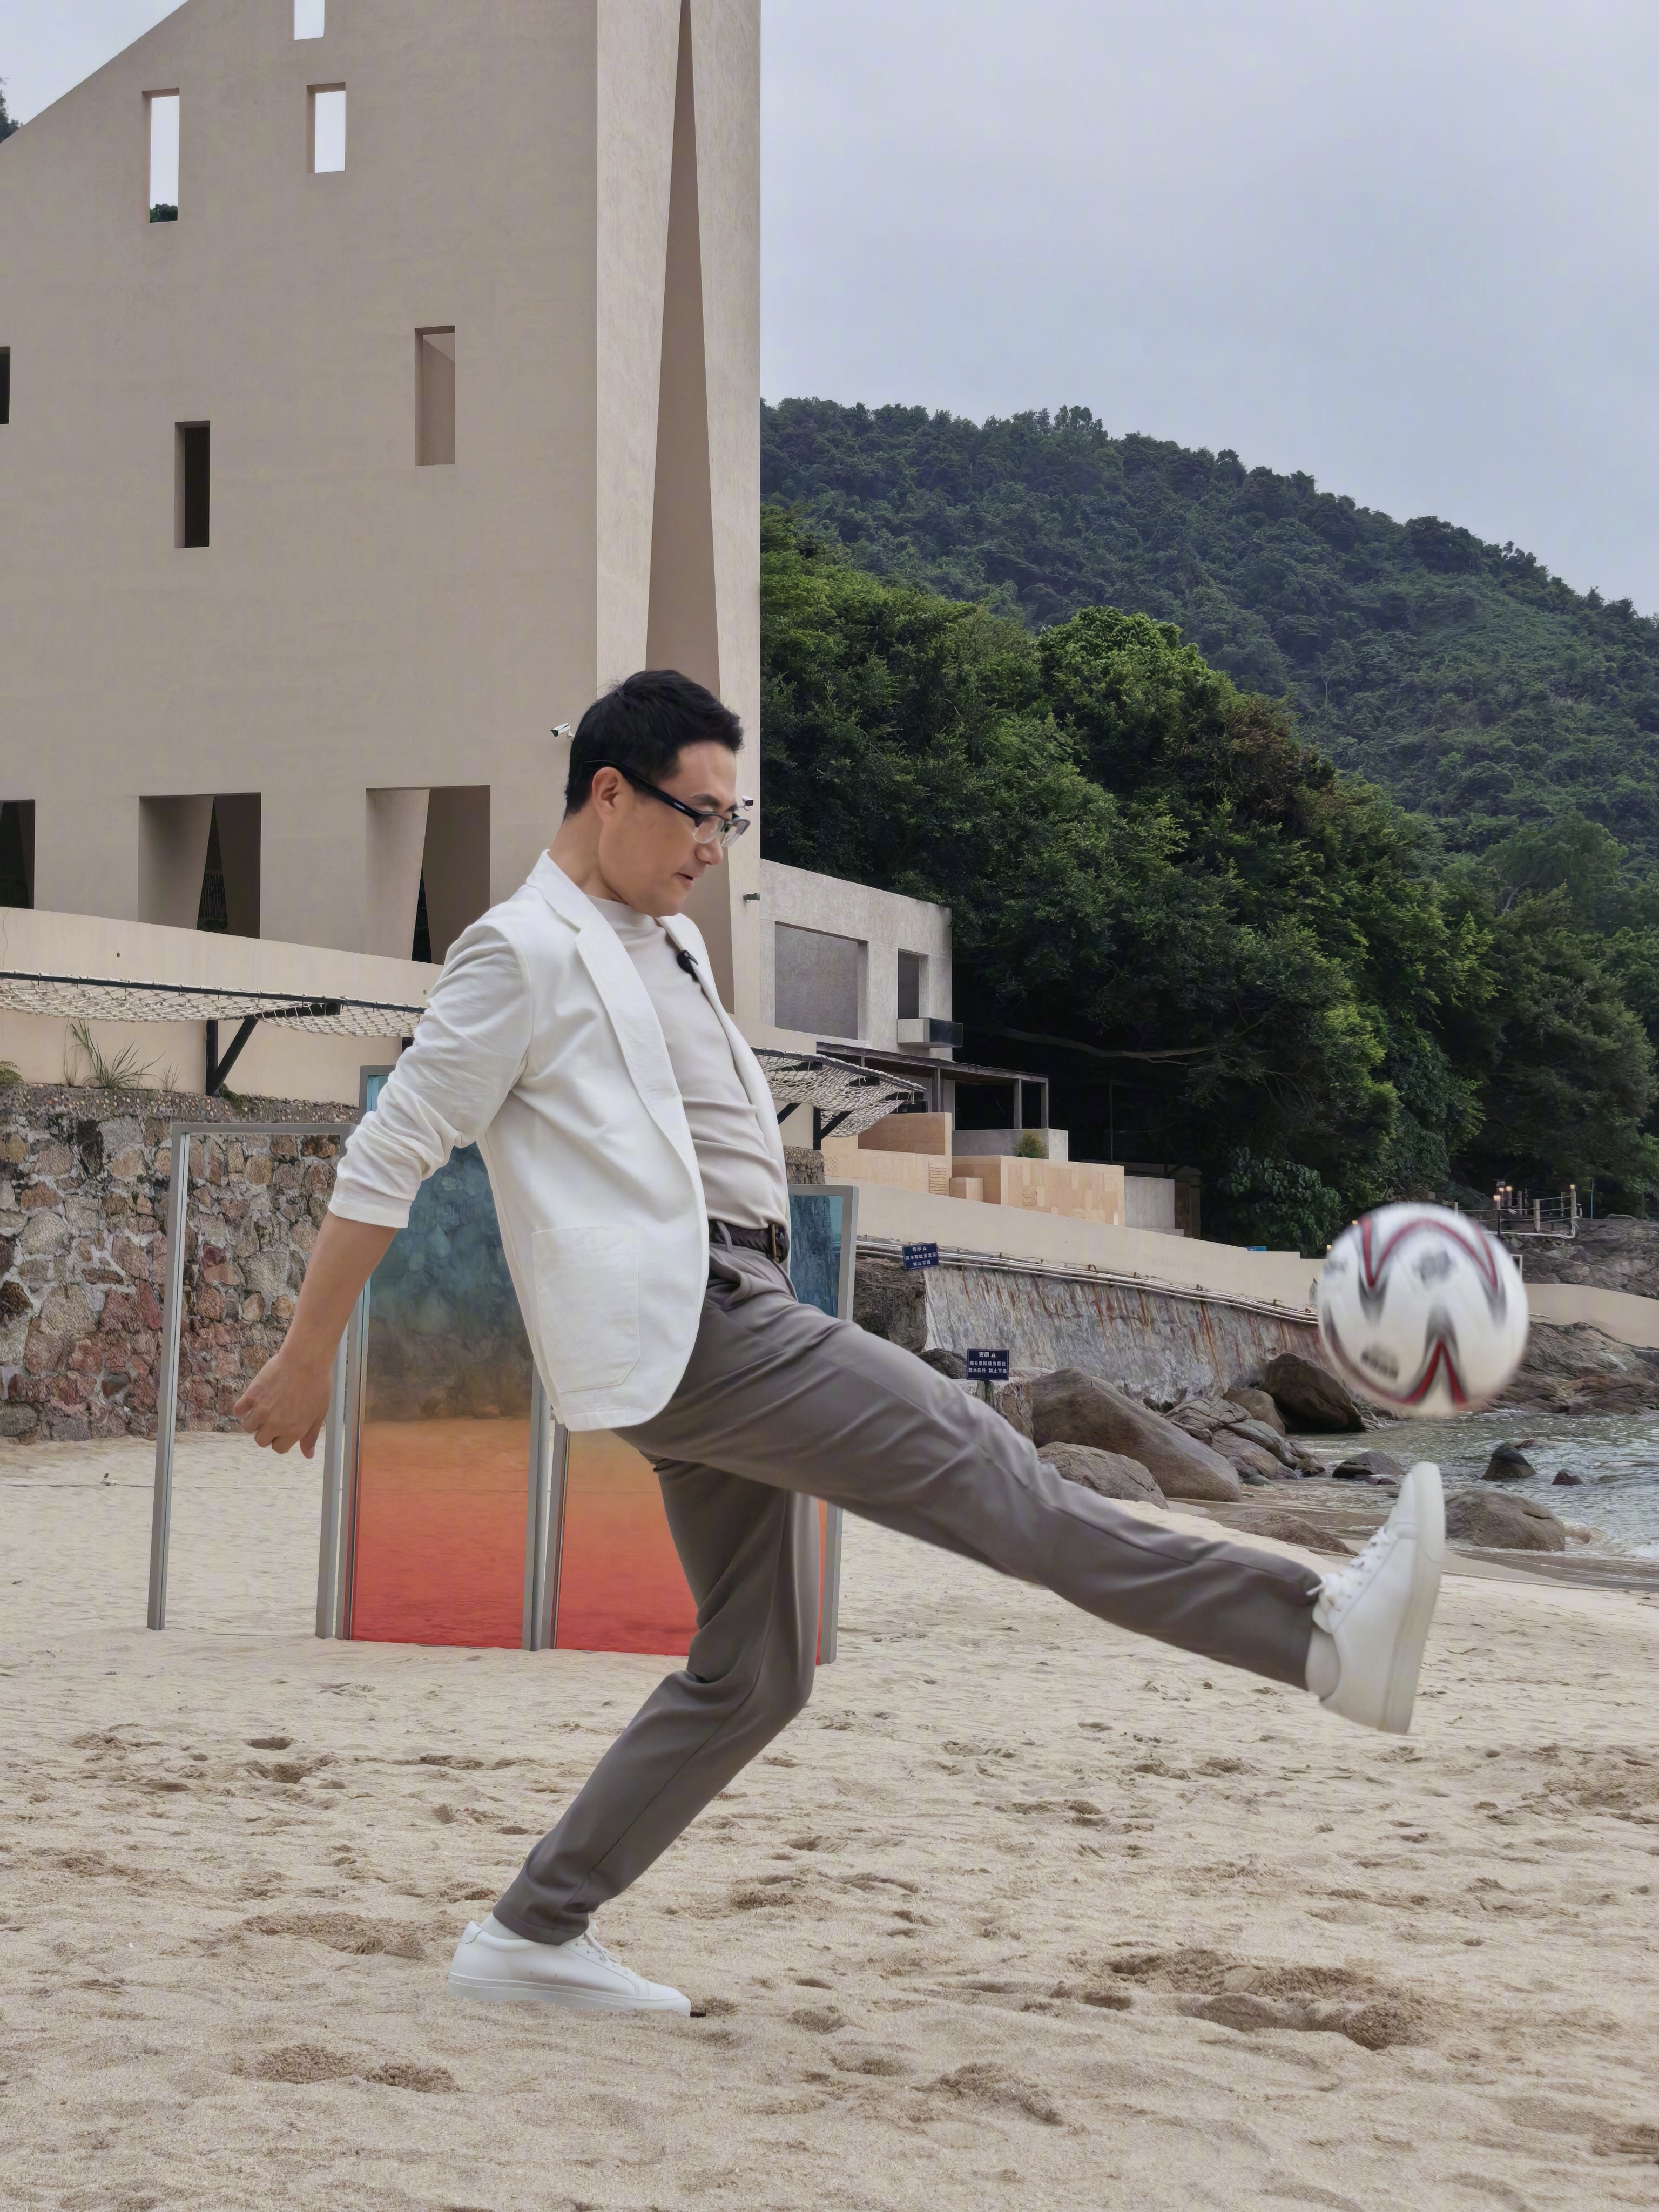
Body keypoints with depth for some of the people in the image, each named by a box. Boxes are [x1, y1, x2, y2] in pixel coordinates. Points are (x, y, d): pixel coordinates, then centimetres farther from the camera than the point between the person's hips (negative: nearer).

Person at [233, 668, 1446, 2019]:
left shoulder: (673, 946, 23)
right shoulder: (526, 955, -4)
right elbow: (386, 1162, -3)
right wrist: (307, 1360, -2)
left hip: (741, 1326, 10)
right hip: (679, 1327, -10)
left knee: (756, 1672, 10)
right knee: (983, 1472, -18)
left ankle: (533, 1936, 17)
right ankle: (1323, 1631, -25)